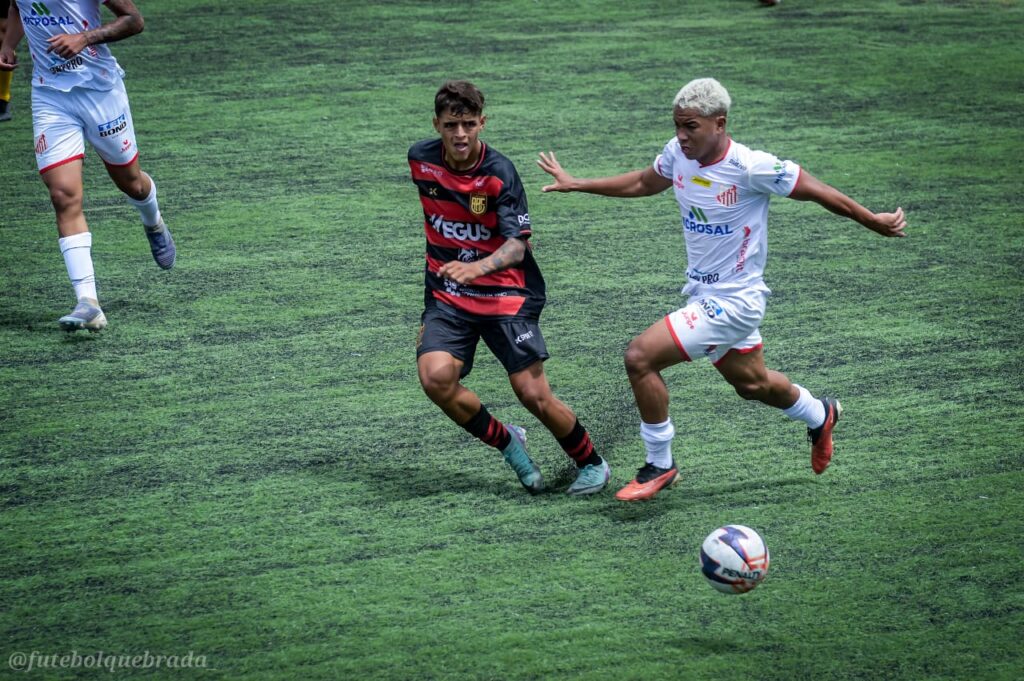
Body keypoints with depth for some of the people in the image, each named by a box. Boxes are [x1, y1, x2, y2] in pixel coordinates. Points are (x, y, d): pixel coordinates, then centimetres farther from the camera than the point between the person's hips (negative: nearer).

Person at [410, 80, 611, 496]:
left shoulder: (499, 173, -16)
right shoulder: (421, 160, -2)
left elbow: (516, 244, -24)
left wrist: (477, 267, -43)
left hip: (505, 294, -4)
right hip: (447, 296, 4)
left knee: (534, 395, -9)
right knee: (435, 376, -22)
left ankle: (591, 464, 18)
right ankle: (507, 444, 3)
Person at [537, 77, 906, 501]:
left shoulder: (750, 167, -26)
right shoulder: (678, 153, -6)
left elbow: (817, 191, -13)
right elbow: (644, 183, 16)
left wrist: (875, 222, -3)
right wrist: (575, 184, 15)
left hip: (733, 300, -8)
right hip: (704, 293, 8)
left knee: (639, 357, -17)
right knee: (751, 383, 27)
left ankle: (659, 465, 0)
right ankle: (819, 416, 56)